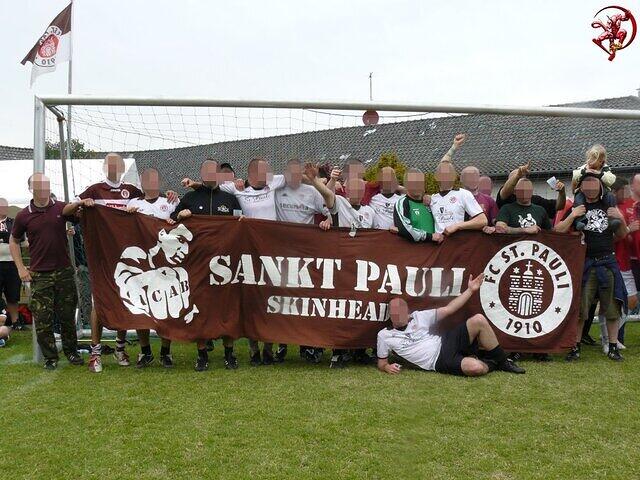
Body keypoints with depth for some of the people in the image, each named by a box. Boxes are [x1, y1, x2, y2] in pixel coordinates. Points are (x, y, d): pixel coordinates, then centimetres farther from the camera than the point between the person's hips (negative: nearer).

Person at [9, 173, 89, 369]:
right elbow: (13, 241, 12)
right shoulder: (23, 216, 0)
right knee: (43, 318, 2)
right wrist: (21, 268, 3)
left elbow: (68, 209, -18)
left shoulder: (60, 208, 3)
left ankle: (71, 351, 24)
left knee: (67, 315, 8)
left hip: (64, 271, 1)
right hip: (39, 275, -1)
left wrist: (81, 203, -42)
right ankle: (50, 357, 15)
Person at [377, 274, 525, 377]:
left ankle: (503, 361, -3)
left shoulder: (418, 317, 10)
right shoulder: (384, 335, 5)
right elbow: (381, 363, 12)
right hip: (440, 362, -4)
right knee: (475, 367, -35)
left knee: (478, 320, -21)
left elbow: (448, 309, 7)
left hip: (446, 343, 4)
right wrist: (387, 367, -13)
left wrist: (470, 290, 2)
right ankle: (492, 364, 3)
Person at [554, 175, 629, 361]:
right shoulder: (576, 208, 5)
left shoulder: (608, 206, 13)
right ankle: (576, 347, 6)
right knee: (579, 307, -3)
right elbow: (558, 231, -3)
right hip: (585, 264, -3)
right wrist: (572, 216, -15)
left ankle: (613, 347, 15)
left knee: (612, 307, 4)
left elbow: (622, 235, 17)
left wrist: (621, 219, -1)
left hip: (608, 262, 3)